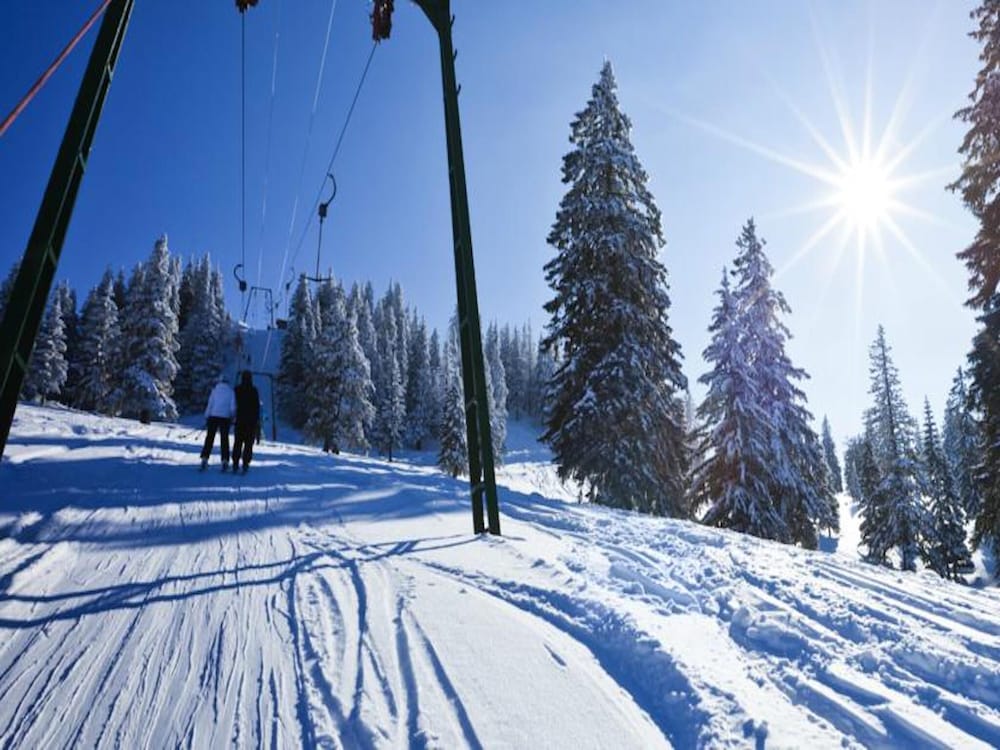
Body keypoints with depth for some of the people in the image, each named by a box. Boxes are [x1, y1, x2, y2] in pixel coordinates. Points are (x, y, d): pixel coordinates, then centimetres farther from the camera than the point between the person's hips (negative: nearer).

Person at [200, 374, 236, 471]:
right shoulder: (231, 391, -1)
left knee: (209, 438, 7)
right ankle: (225, 461, 1)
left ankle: (204, 458, 2)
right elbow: (233, 407, -2)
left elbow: (210, 405, -1)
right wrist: (232, 417, 13)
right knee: (224, 439, 6)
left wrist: (206, 417, 7)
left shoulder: (215, 390, 0)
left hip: (214, 416, 0)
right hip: (225, 417, 0)